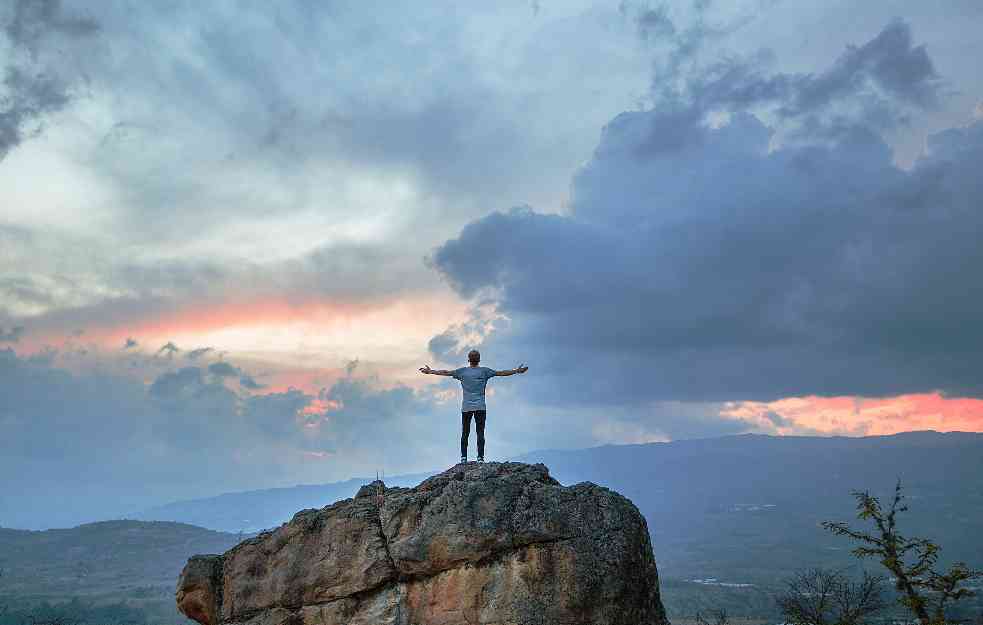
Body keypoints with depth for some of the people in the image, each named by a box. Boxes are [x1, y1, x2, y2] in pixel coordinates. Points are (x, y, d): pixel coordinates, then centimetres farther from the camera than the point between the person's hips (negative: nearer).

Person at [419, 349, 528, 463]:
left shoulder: (462, 371, 6)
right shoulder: (484, 371, 4)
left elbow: (446, 372, 13)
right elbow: (501, 373, 8)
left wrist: (431, 371, 24)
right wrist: (517, 371, 17)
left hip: (466, 407, 1)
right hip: (480, 407, -1)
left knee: (465, 433, 5)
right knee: (480, 433, -1)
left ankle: (464, 458, 2)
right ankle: (480, 457, -6)